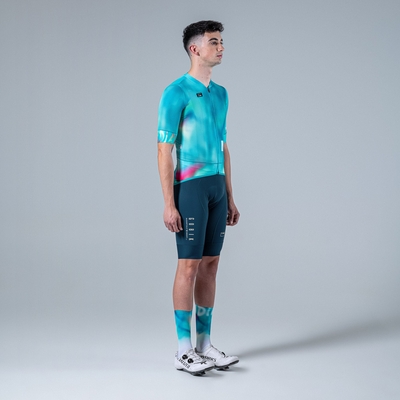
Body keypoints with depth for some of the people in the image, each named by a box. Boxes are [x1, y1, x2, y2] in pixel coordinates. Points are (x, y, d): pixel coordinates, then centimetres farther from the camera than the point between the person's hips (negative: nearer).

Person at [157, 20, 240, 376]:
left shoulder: (220, 93, 15)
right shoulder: (176, 93, -9)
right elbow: (164, 151, -12)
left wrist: (230, 198, 17)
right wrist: (169, 204, -17)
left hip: (217, 188, 8)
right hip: (190, 186, -7)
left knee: (210, 265, 9)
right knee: (189, 266, -5)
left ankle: (204, 345, 17)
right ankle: (184, 351, 3)